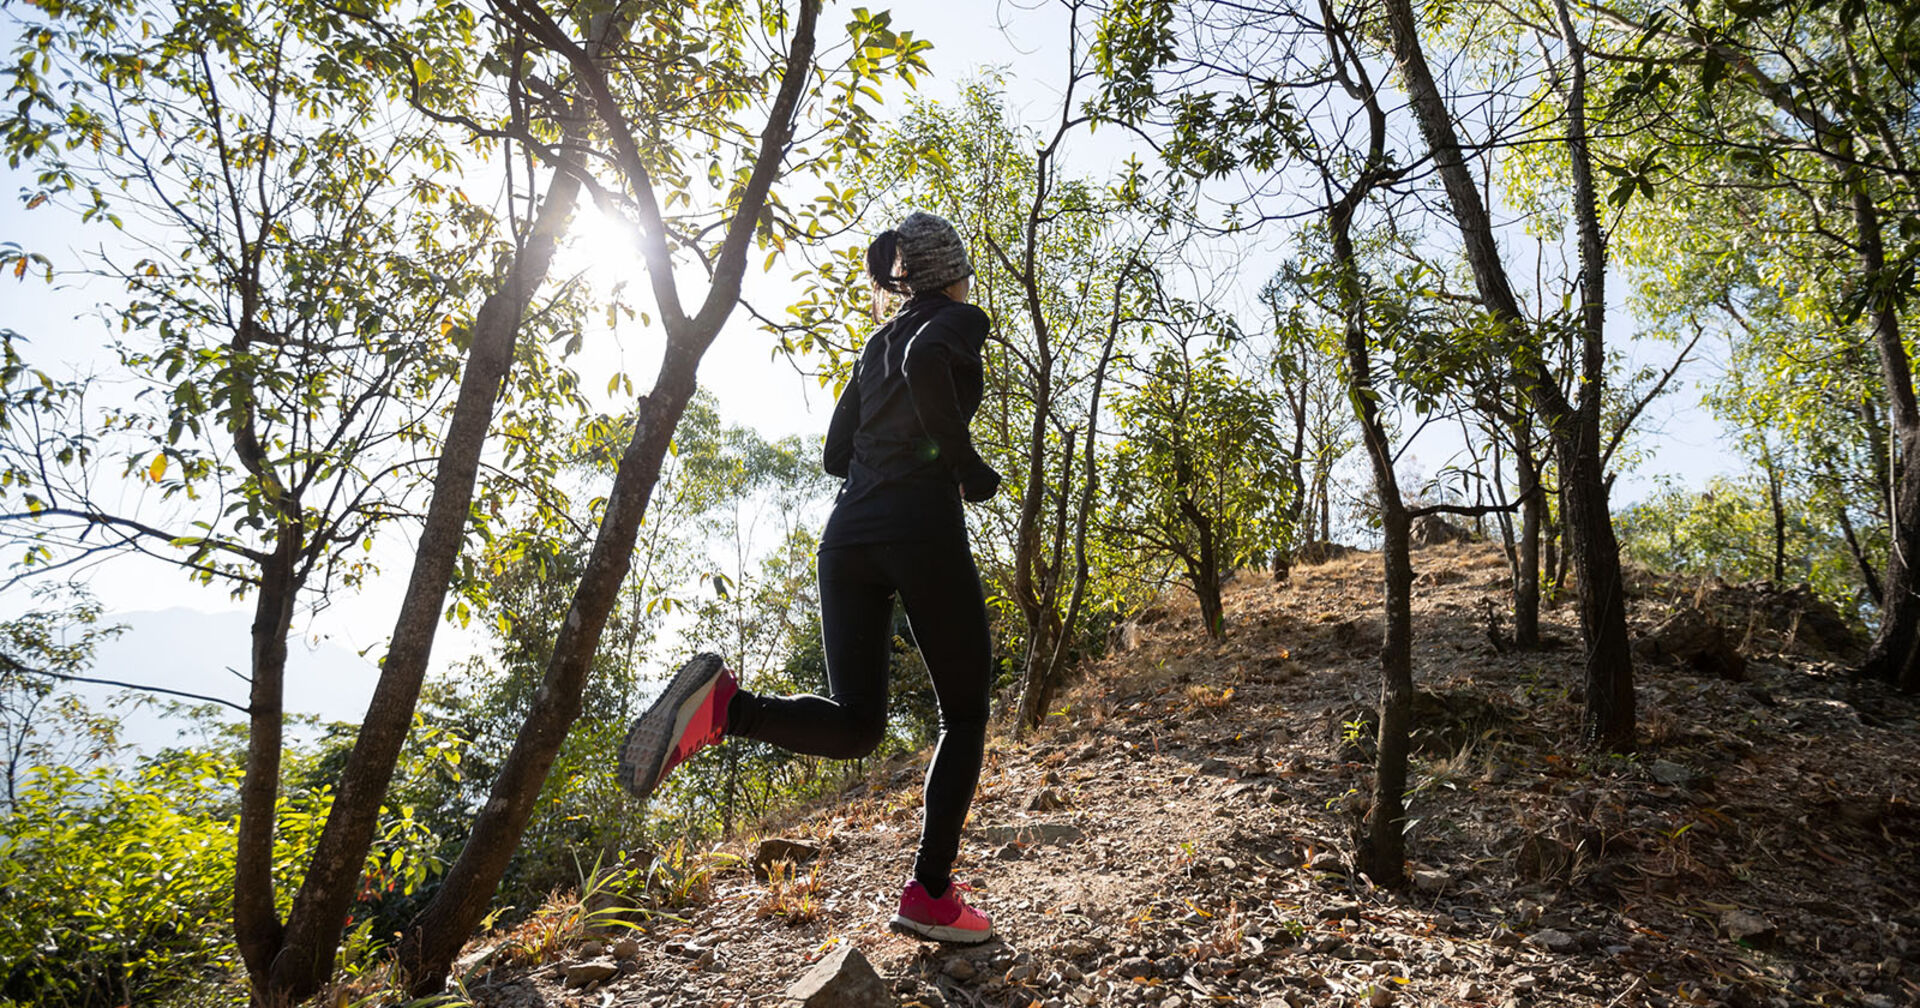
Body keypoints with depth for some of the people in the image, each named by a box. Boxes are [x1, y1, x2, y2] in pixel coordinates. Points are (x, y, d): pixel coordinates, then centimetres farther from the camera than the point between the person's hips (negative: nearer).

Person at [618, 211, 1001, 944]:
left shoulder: (878, 341, 26)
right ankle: (931, 895, 3)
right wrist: (969, 469, -9)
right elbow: (925, 366, -20)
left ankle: (723, 703, -22)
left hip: (848, 533, 6)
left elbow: (838, 453, 23)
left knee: (855, 724, 4)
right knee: (964, 714, 9)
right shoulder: (959, 320, 5)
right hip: (923, 529, -6)